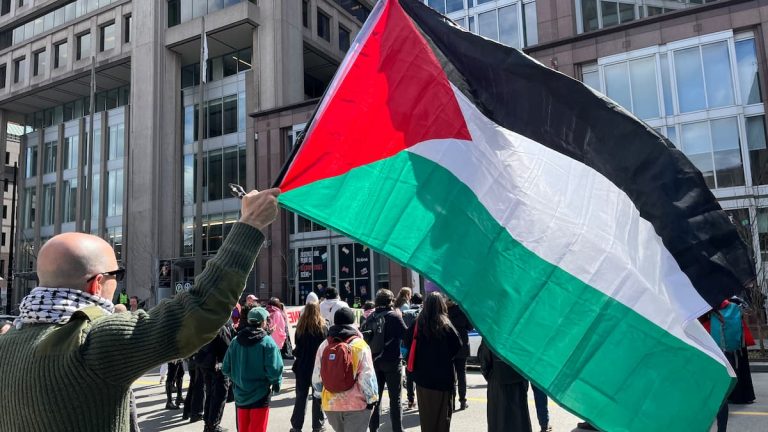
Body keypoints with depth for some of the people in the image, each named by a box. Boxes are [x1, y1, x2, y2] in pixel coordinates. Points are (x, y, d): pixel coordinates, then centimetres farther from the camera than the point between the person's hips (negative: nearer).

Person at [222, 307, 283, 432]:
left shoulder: (235, 342, -2)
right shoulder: (267, 342, -15)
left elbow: (225, 369, 1)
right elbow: (274, 369, -23)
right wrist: (276, 383, -4)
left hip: (240, 395, 4)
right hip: (259, 396, -4)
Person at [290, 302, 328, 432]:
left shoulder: (300, 327, -6)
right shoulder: (323, 327, -10)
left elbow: (297, 346, -1)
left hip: (302, 366, 2)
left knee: (301, 397, 11)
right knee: (318, 397, 11)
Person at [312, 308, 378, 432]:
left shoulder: (324, 346, 0)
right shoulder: (360, 345, -11)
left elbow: (316, 376, 5)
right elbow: (367, 376, -13)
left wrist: (319, 394, 19)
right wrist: (371, 398, -2)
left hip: (330, 403, 4)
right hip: (356, 404, -4)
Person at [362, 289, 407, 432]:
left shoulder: (370, 318, 0)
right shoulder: (394, 316, -13)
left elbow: (362, 335, 2)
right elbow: (406, 334, -11)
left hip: (374, 361, 4)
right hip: (392, 361, -4)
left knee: (376, 397, 15)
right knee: (395, 399, 6)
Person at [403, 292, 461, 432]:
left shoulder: (417, 324, -6)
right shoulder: (445, 326, -15)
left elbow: (408, 342, 2)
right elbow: (458, 346, -13)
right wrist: (446, 357, 3)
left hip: (422, 375, 4)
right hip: (442, 377, -3)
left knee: (425, 412, 16)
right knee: (443, 414, 9)